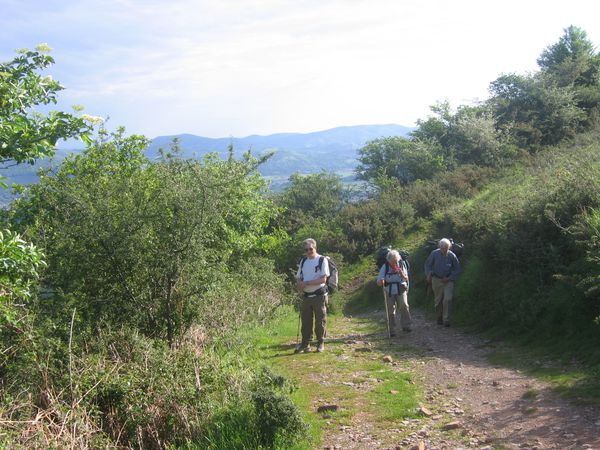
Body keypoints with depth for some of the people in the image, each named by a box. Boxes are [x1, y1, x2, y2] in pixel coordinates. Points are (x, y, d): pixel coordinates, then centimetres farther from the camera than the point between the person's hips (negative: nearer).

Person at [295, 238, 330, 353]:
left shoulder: (322, 260, -6)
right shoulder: (303, 261, 12)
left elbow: (323, 279, -13)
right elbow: (298, 278, 13)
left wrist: (306, 283, -18)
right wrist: (300, 286, -10)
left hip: (319, 295, -5)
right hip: (306, 295, 5)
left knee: (320, 321, 2)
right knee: (305, 321, 7)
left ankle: (321, 343, 13)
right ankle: (305, 344, 15)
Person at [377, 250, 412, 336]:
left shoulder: (401, 265, -3)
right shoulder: (385, 267, -8)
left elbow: (406, 279, 3)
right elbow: (378, 281, -9)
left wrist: (402, 274, -19)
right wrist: (381, 281, -33)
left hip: (401, 290, 0)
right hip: (389, 292, 0)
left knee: (404, 305, -19)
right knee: (391, 311, 3)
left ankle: (405, 325, -10)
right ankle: (392, 330, 14)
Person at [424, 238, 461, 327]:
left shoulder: (452, 256, -11)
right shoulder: (434, 254, -10)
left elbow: (457, 269, 0)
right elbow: (427, 265, 6)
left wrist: (449, 278, -8)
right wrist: (428, 275, -5)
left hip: (448, 280, -1)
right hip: (436, 280, 1)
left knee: (448, 299, -14)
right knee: (438, 300, 8)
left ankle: (446, 320, -8)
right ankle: (439, 318, 25)